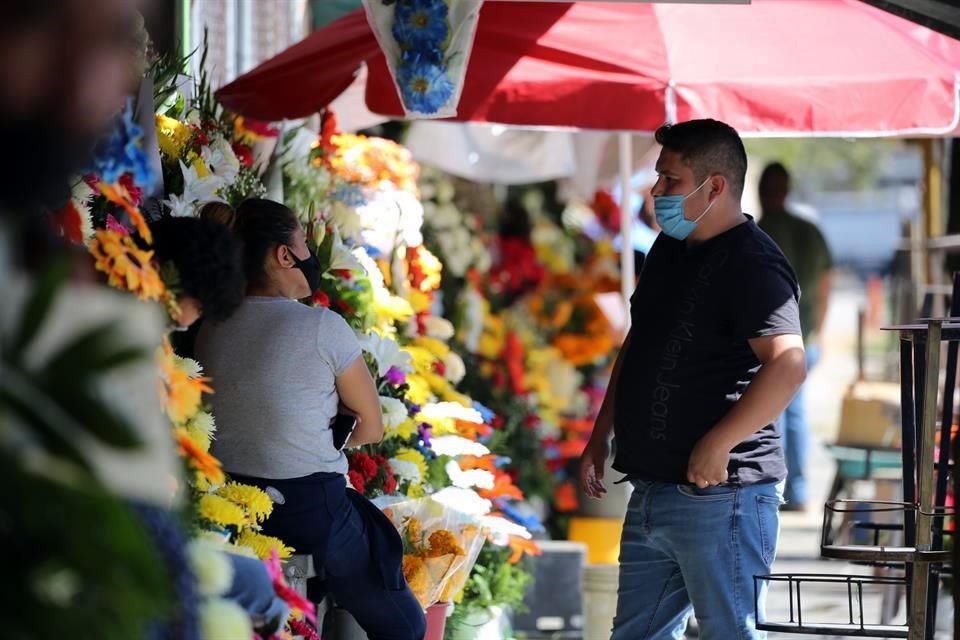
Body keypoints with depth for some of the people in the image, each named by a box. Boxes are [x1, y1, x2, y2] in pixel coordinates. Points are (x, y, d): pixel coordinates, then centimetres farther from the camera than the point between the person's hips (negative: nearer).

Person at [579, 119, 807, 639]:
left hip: (718, 494, -10)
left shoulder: (752, 265, -16)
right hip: (652, 493, 10)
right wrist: (600, 436, 21)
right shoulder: (668, 250, 14)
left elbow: (787, 365, -29)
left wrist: (716, 446, -27)